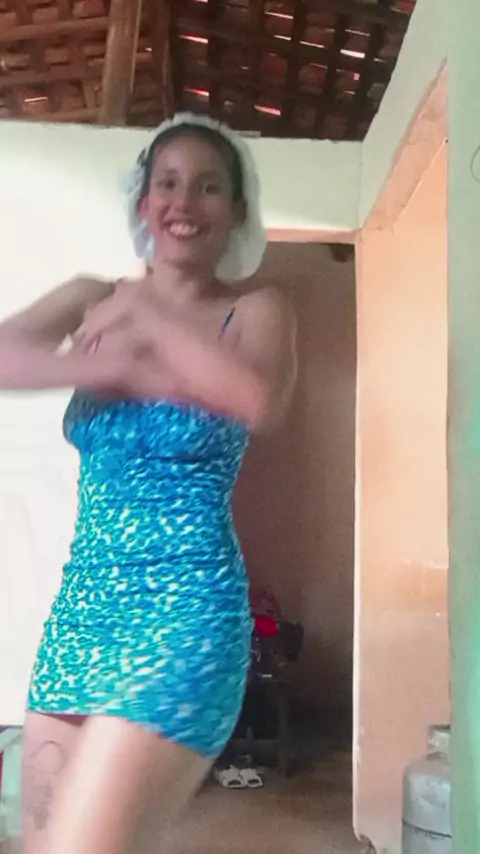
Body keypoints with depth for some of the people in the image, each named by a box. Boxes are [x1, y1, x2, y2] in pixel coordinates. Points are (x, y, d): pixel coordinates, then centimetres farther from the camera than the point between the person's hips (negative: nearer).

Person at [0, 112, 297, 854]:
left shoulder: (256, 312, -2)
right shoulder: (91, 299, 9)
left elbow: (260, 402, -25)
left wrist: (144, 314, -14)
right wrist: (118, 368, -20)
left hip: (182, 610, -5)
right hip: (80, 605, 5)